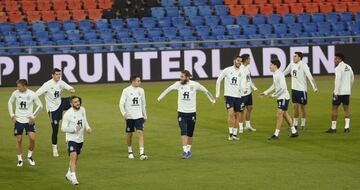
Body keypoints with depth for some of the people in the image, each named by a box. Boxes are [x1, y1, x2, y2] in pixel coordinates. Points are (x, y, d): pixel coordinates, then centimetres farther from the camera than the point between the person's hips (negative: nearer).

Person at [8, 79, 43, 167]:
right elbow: (10, 103, 11)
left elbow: (40, 105, 1)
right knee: (18, 140, 1)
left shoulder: (32, 94, -9)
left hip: (29, 120, -1)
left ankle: (29, 156, 11)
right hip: (18, 120, 1)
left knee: (32, 138, -12)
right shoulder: (15, 93, -5)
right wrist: (12, 115, 4)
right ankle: (20, 159, 14)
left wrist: (33, 116, -2)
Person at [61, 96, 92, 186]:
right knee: (73, 156, -19)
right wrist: (74, 129, -28)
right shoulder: (68, 114, -17)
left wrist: (87, 128, -3)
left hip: (80, 139, 7)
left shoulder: (82, 110, 2)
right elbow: (63, 128, -16)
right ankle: (73, 178, -21)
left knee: (76, 158, 17)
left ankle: (69, 174, 36)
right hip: (71, 138, -7)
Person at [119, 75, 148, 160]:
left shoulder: (141, 90, 6)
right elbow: (121, 103, -8)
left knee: (140, 133, -12)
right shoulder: (126, 91, -6)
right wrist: (124, 113, -23)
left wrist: (145, 115, 19)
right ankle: (130, 151, 29)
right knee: (129, 134, 9)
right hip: (129, 117, -2)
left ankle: (142, 153, -18)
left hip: (139, 116, 2)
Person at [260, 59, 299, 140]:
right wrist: (265, 93, 20)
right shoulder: (274, 74, 10)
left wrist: (273, 95, -18)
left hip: (284, 97, -10)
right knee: (285, 115, 14)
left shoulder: (279, 75, -19)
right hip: (280, 97, 10)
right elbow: (274, 86, 24)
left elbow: (282, 88, -25)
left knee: (279, 115, -10)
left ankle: (276, 134, -8)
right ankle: (294, 132, 22)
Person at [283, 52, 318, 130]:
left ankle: (303, 124, 15)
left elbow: (309, 76, -21)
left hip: (302, 89, -5)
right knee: (295, 106, 6)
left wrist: (314, 87, -28)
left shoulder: (303, 65, -14)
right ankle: (295, 124, 12)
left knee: (302, 106, 4)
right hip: (294, 88, 5)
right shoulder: (292, 64, 5)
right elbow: (285, 72, 20)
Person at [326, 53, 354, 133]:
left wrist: (336, 93, -17)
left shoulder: (338, 69, -13)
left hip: (339, 92, -7)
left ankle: (333, 128, 2)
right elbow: (352, 80, 18)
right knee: (346, 109, 8)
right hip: (347, 92, 7)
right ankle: (347, 127, 1)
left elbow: (338, 81, -19)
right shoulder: (349, 67, 11)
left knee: (334, 108, 1)